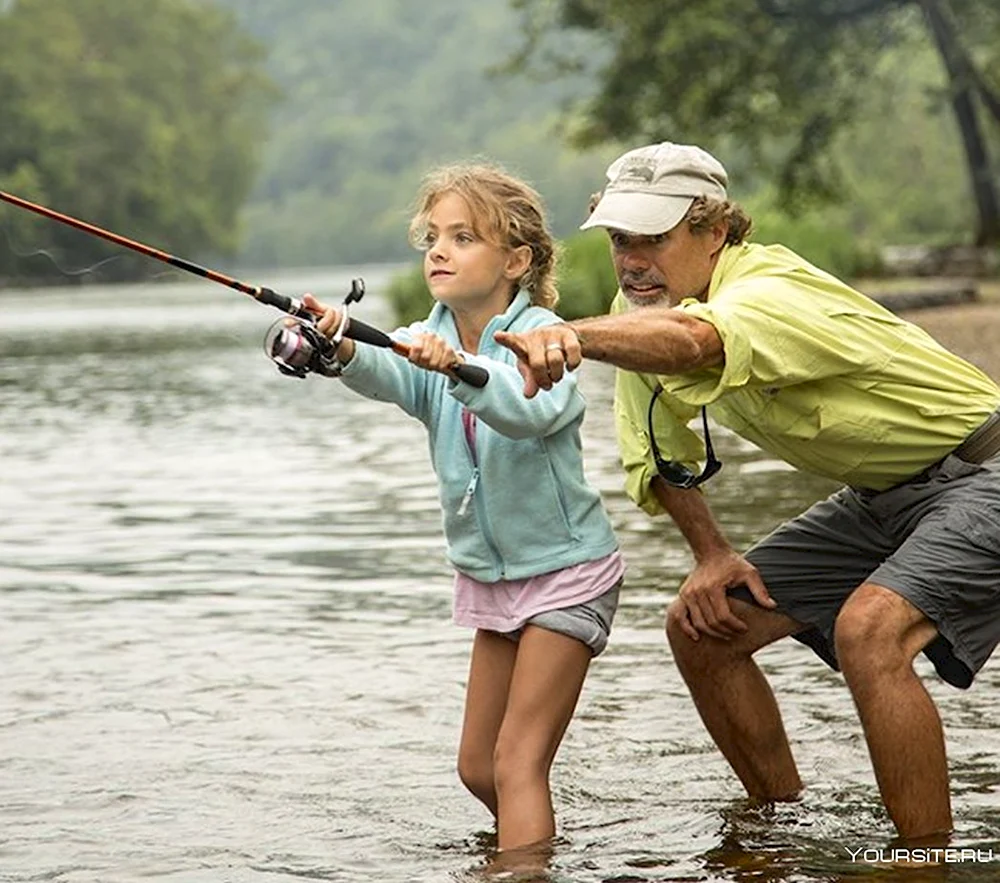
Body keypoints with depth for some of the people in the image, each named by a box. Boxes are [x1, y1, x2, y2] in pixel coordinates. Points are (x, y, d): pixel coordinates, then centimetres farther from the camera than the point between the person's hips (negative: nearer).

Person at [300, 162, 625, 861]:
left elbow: (533, 408, -41)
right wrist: (342, 348, -50)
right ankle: (540, 848, 34)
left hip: (564, 570, -7)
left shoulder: (539, 333, -18)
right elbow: (385, 375, -26)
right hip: (490, 576, 7)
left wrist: (457, 366, -58)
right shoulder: (430, 343, -2)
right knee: (477, 765, 13)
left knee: (516, 761, -12)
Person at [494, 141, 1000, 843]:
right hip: (879, 496, 9)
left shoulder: (771, 289, -30)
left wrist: (572, 335, -71)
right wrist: (712, 554, 1)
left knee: (868, 630, -33)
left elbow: (692, 341, -54)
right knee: (701, 626, 5)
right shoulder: (640, 309, -4)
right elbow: (663, 450, 13)